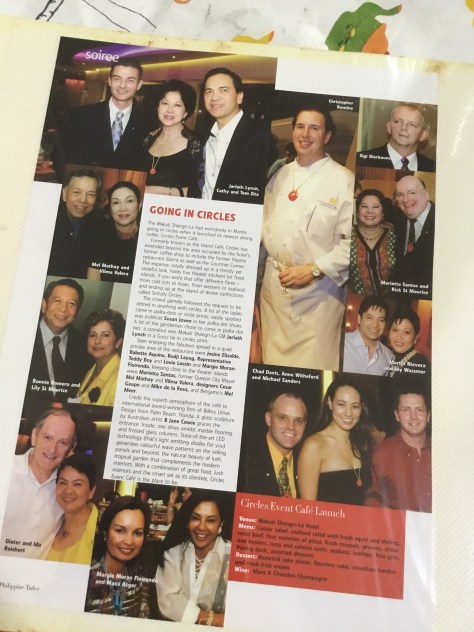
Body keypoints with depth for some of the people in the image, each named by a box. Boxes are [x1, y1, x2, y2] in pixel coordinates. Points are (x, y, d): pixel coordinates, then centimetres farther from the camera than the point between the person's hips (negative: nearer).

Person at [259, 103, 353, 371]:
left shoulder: (344, 180, -6)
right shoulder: (281, 175, 13)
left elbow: (353, 240, -10)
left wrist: (314, 269, -16)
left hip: (319, 290, -5)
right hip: (274, 284, 5)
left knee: (314, 367, -1)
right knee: (273, 360, 14)